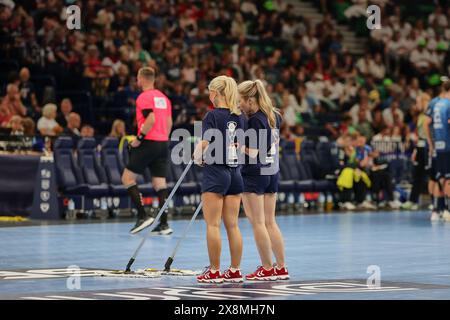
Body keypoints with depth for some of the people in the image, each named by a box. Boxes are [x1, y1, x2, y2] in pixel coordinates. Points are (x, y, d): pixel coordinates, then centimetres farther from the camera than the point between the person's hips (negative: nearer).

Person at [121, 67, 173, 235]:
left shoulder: (144, 97, -8)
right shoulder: (163, 97, 15)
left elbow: (151, 120, -20)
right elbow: (169, 123, 14)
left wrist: (138, 138, -14)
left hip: (148, 143, -7)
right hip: (163, 143, 7)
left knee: (127, 177, 2)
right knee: (160, 183, 7)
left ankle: (143, 216, -8)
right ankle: (164, 224, 1)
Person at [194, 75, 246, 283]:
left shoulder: (213, 116, -10)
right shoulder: (240, 117, 7)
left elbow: (205, 144, -17)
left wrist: (198, 155, 1)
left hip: (215, 172, -6)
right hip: (235, 173, 6)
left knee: (212, 224, -1)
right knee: (232, 225, 8)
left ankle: (214, 271, 0)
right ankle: (235, 271, 10)